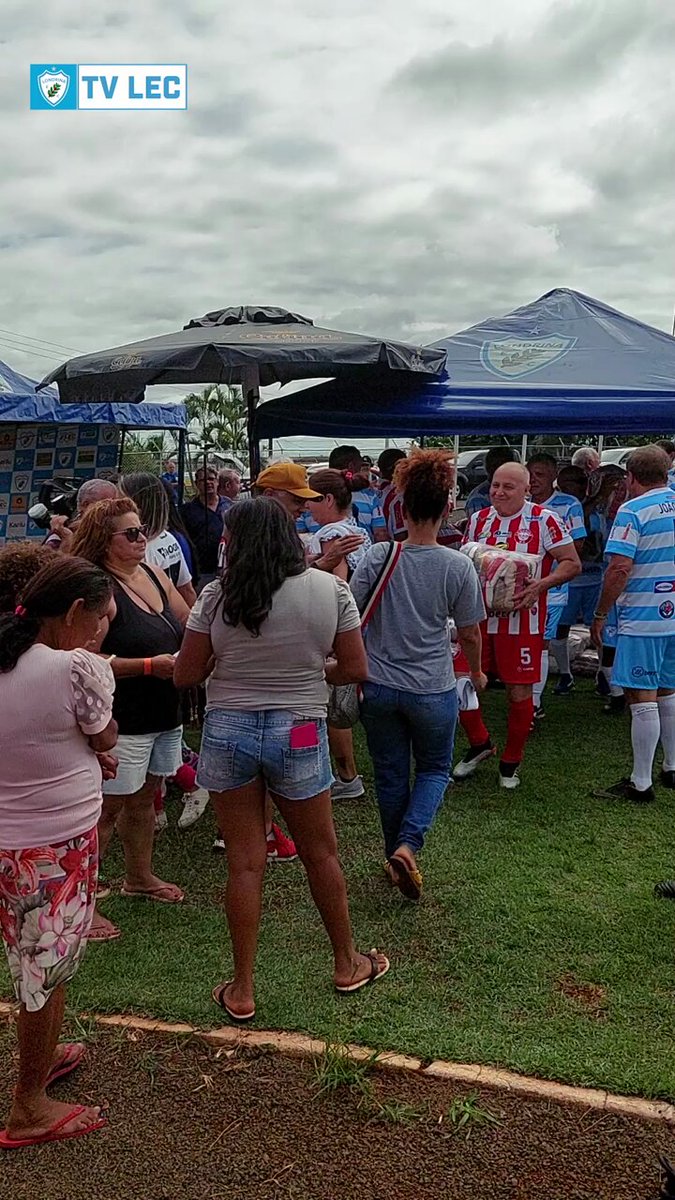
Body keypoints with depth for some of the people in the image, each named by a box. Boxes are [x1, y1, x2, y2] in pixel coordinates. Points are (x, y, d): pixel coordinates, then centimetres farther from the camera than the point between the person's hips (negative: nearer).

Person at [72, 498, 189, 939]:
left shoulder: (153, 574, 6)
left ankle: (140, 876, 40)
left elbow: (190, 625, 13)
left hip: (165, 712, 8)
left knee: (144, 797, 22)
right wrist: (149, 665, -25)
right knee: (107, 805, 1)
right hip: (123, 720, -8)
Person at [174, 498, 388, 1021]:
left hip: (228, 732, 0)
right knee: (321, 852, 18)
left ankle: (242, 990, 21)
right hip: (299, 733, 0)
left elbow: (186, 675, -3)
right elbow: (355, 669, -3)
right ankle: (348, 963, 36)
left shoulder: (217, 597, -8)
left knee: (245, 862, 10)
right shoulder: (330, 589, -5)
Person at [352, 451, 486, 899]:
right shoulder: (458, 566, -12)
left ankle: (397, 854, 31)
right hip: (433, 690, -1)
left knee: (391, 776, 17)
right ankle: (408, 845, -1)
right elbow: (470, 633, -2)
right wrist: (477, 672, 17)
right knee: (435, 770, 19)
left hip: (379, 688, 2)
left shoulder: (377, 557, -9)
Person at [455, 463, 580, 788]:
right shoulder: (478, 519, 8)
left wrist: (541, 584, -22)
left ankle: (511, 762, 24)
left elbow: (572, 563, -6)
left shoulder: (544, 520, -6)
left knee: (519, 693, 3)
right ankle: (479, 744, 29)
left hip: (522, 619, -4)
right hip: (479, 616, 4)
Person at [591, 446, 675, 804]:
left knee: (642, 698, -3)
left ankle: (641, 784, 3)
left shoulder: (633, 511, -13)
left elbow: (620, 568, -20)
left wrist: (600, 615, -12)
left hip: (643, 620, -7)